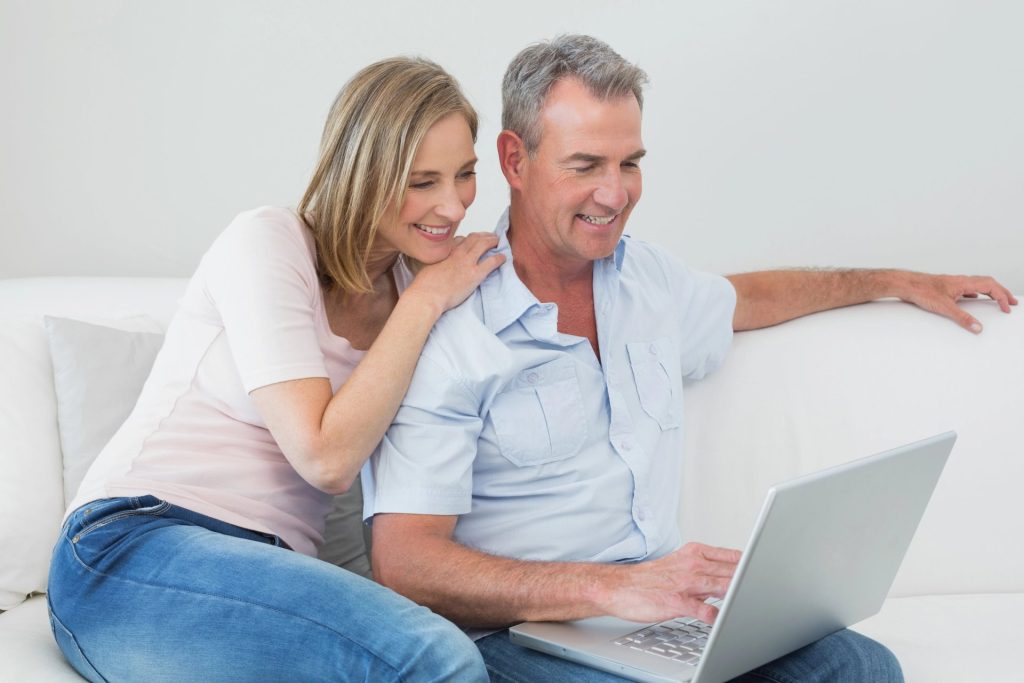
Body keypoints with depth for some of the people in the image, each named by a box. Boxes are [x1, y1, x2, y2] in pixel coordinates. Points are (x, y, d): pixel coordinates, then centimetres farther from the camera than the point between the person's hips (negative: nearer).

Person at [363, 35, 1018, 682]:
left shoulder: (646, 275, 13)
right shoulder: (448, 330, -12)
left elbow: (742, 299, 38)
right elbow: (402, 564, -20)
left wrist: (898, 282, 42)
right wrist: (612, 588, -30)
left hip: (664, 609, 7)